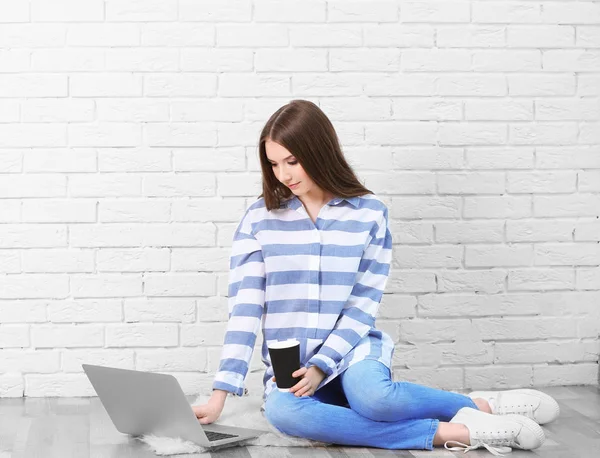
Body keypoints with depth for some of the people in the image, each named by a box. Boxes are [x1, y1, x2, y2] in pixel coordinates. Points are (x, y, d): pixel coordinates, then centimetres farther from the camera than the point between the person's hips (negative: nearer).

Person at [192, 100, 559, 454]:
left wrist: (321, 367, -17)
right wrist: (221, 393, -12)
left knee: (370, 394, -38)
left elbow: (363, 306, -3)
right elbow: (245, 308, -4)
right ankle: (451, 433, -28)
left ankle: (480, 406, -11)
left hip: (352, 347, -1)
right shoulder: (259, 219, 0)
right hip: (289, 368, 2)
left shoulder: (370, 213, -2)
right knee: (282, 411, -35)